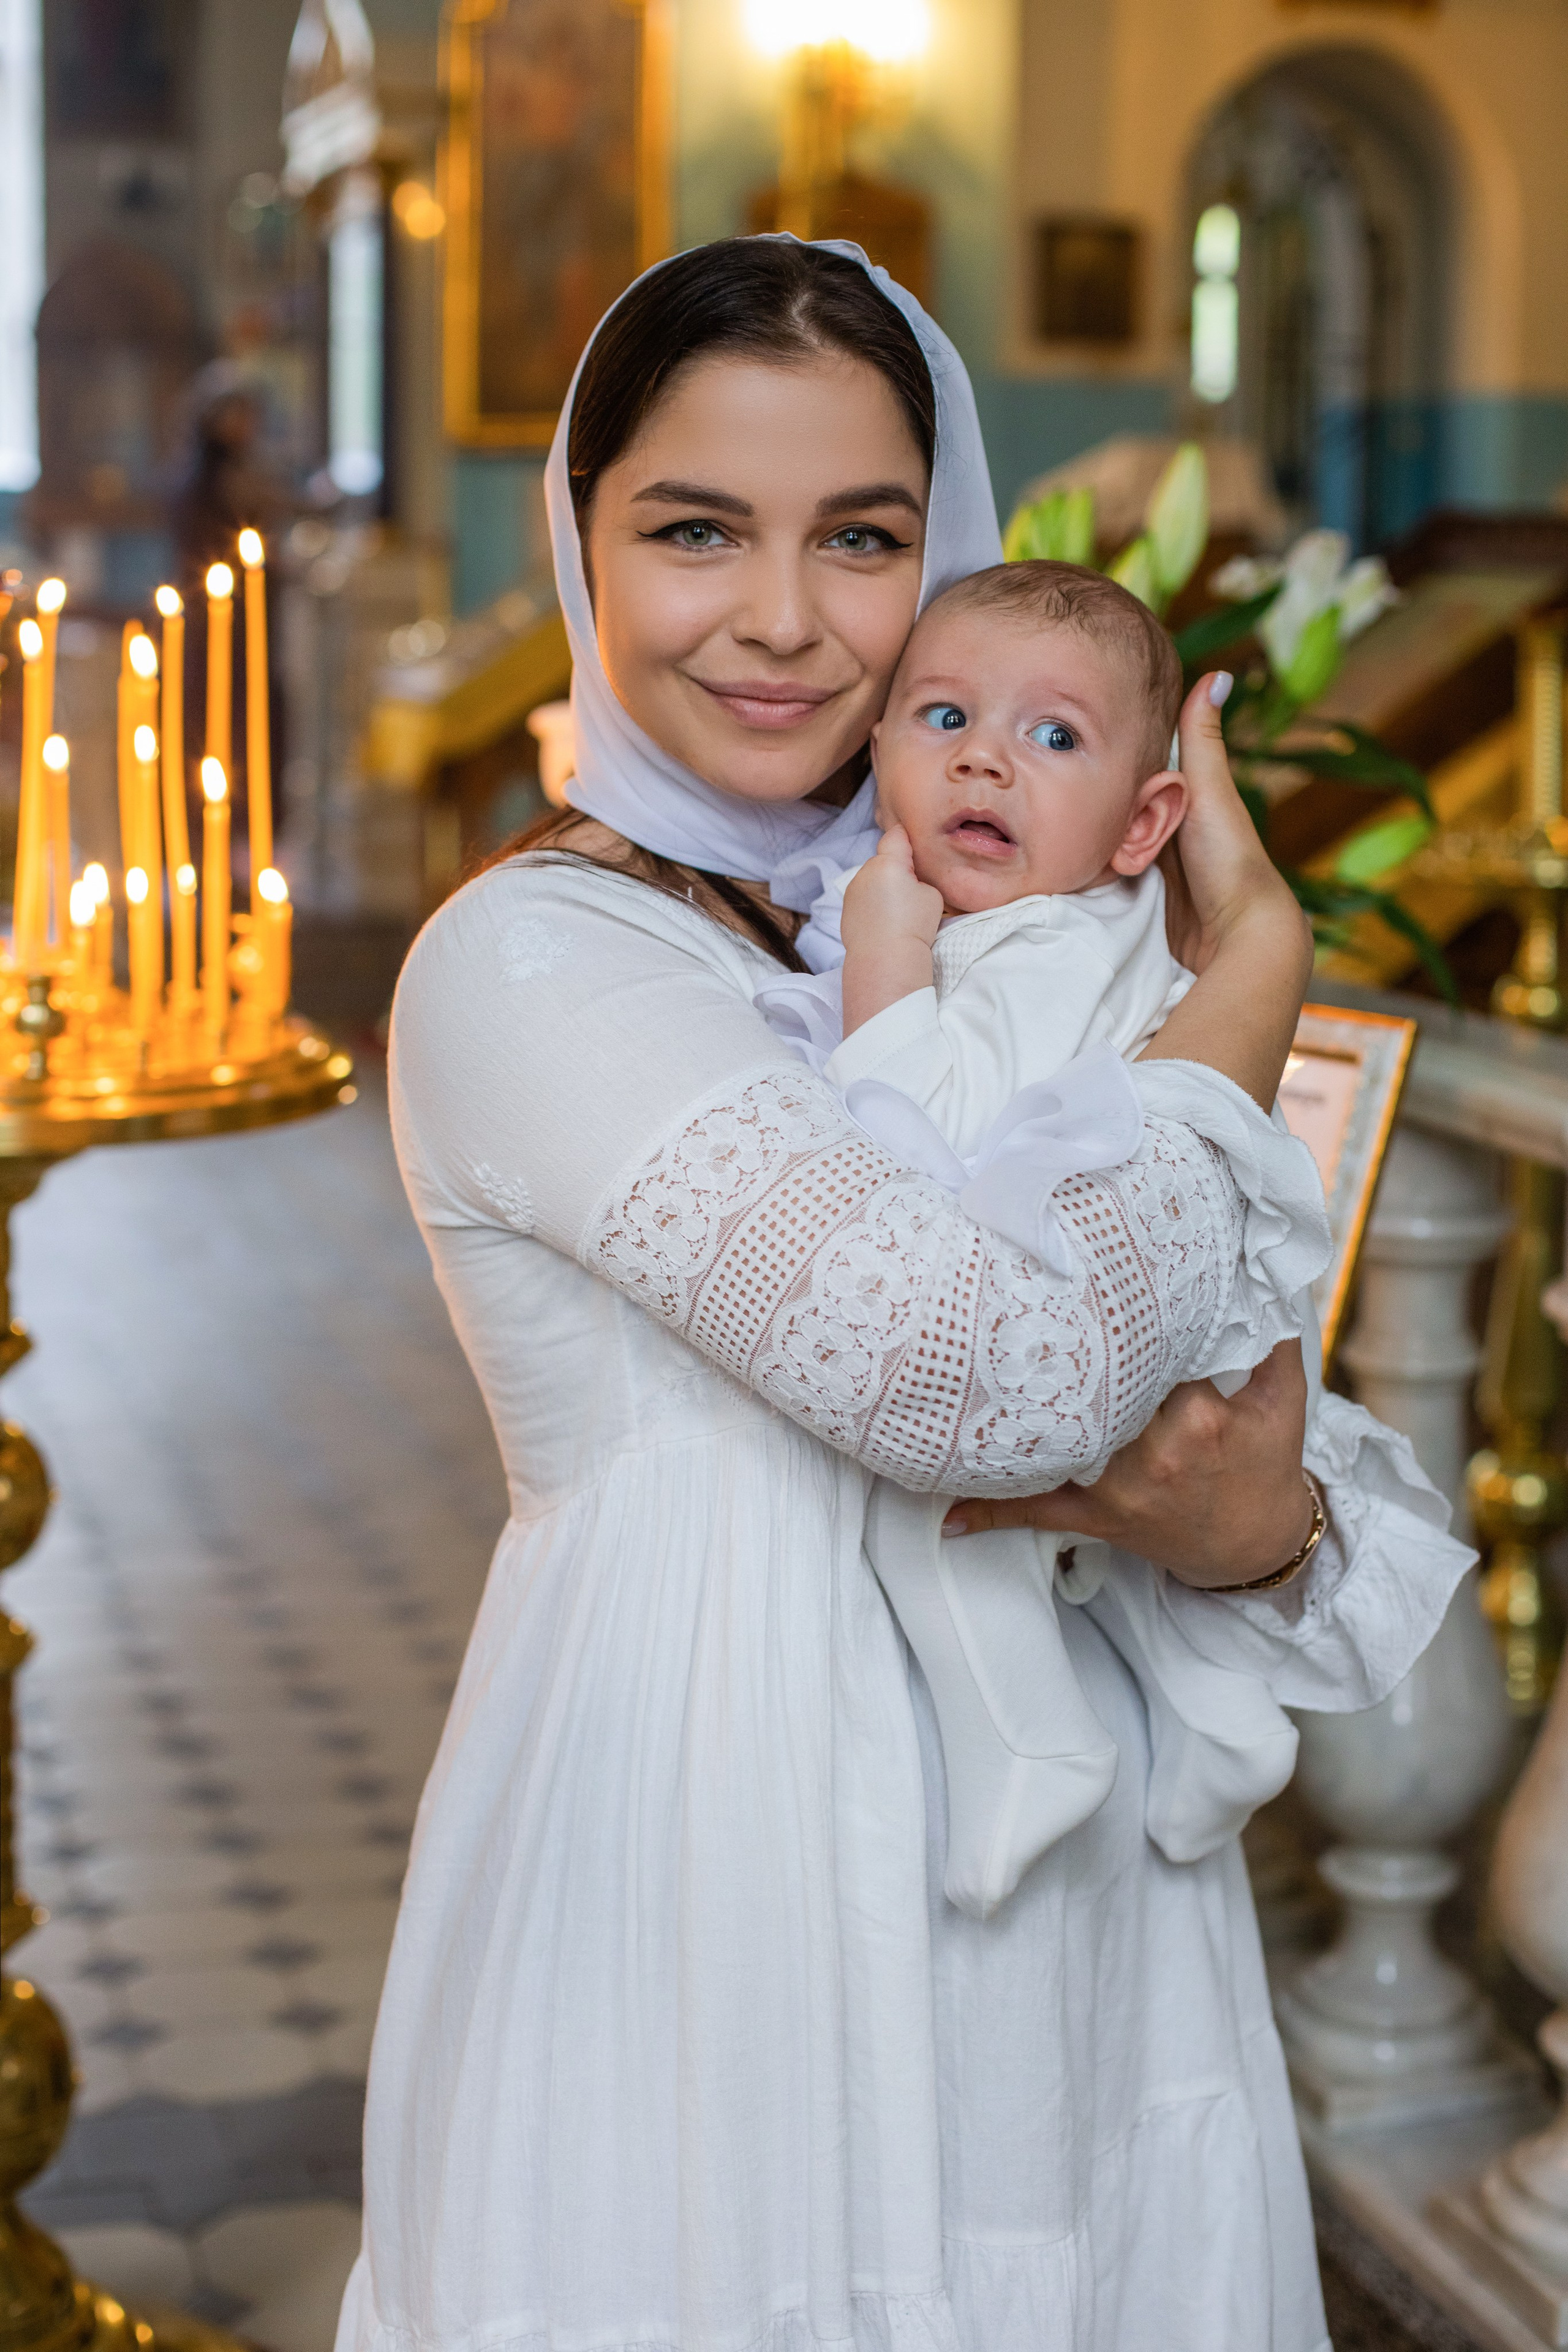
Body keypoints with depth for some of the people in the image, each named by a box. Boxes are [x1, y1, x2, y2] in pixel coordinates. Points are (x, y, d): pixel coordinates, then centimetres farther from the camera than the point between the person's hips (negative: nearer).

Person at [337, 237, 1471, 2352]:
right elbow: (997, 1373, -27)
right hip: (712, 1983, -6)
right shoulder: (532, 960, -13)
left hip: (1085, 1932, 6)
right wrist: (1252, 970, -13)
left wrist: (1268, 1526, -17)